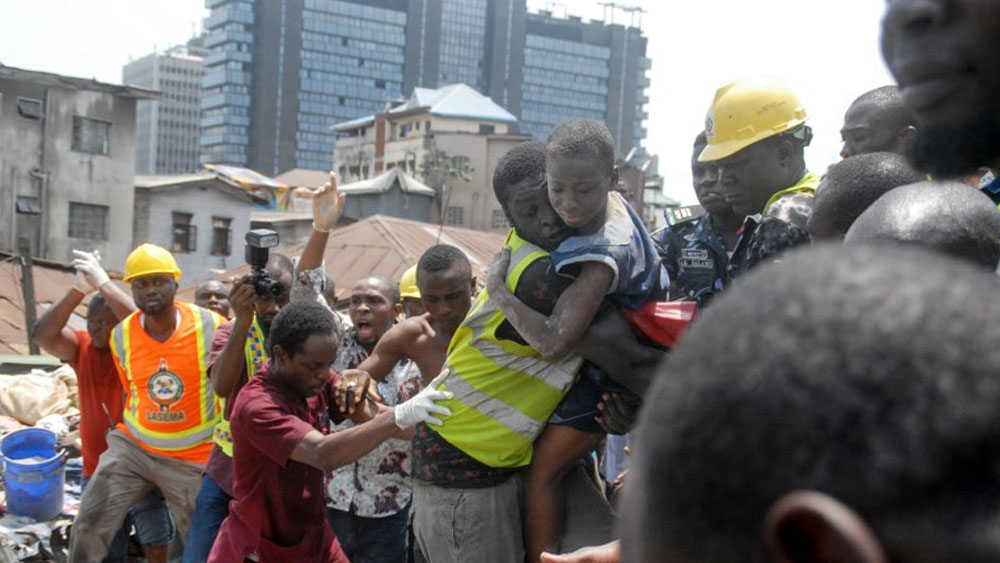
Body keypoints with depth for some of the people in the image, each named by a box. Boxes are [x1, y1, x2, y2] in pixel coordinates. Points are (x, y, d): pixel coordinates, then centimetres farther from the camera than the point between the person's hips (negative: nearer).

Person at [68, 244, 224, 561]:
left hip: (193, 457, -2)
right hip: (133, 446, 2)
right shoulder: (121, 336, -6)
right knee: (88, 527, -6)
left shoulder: (210, 327, -15)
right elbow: (131, 391, 9)